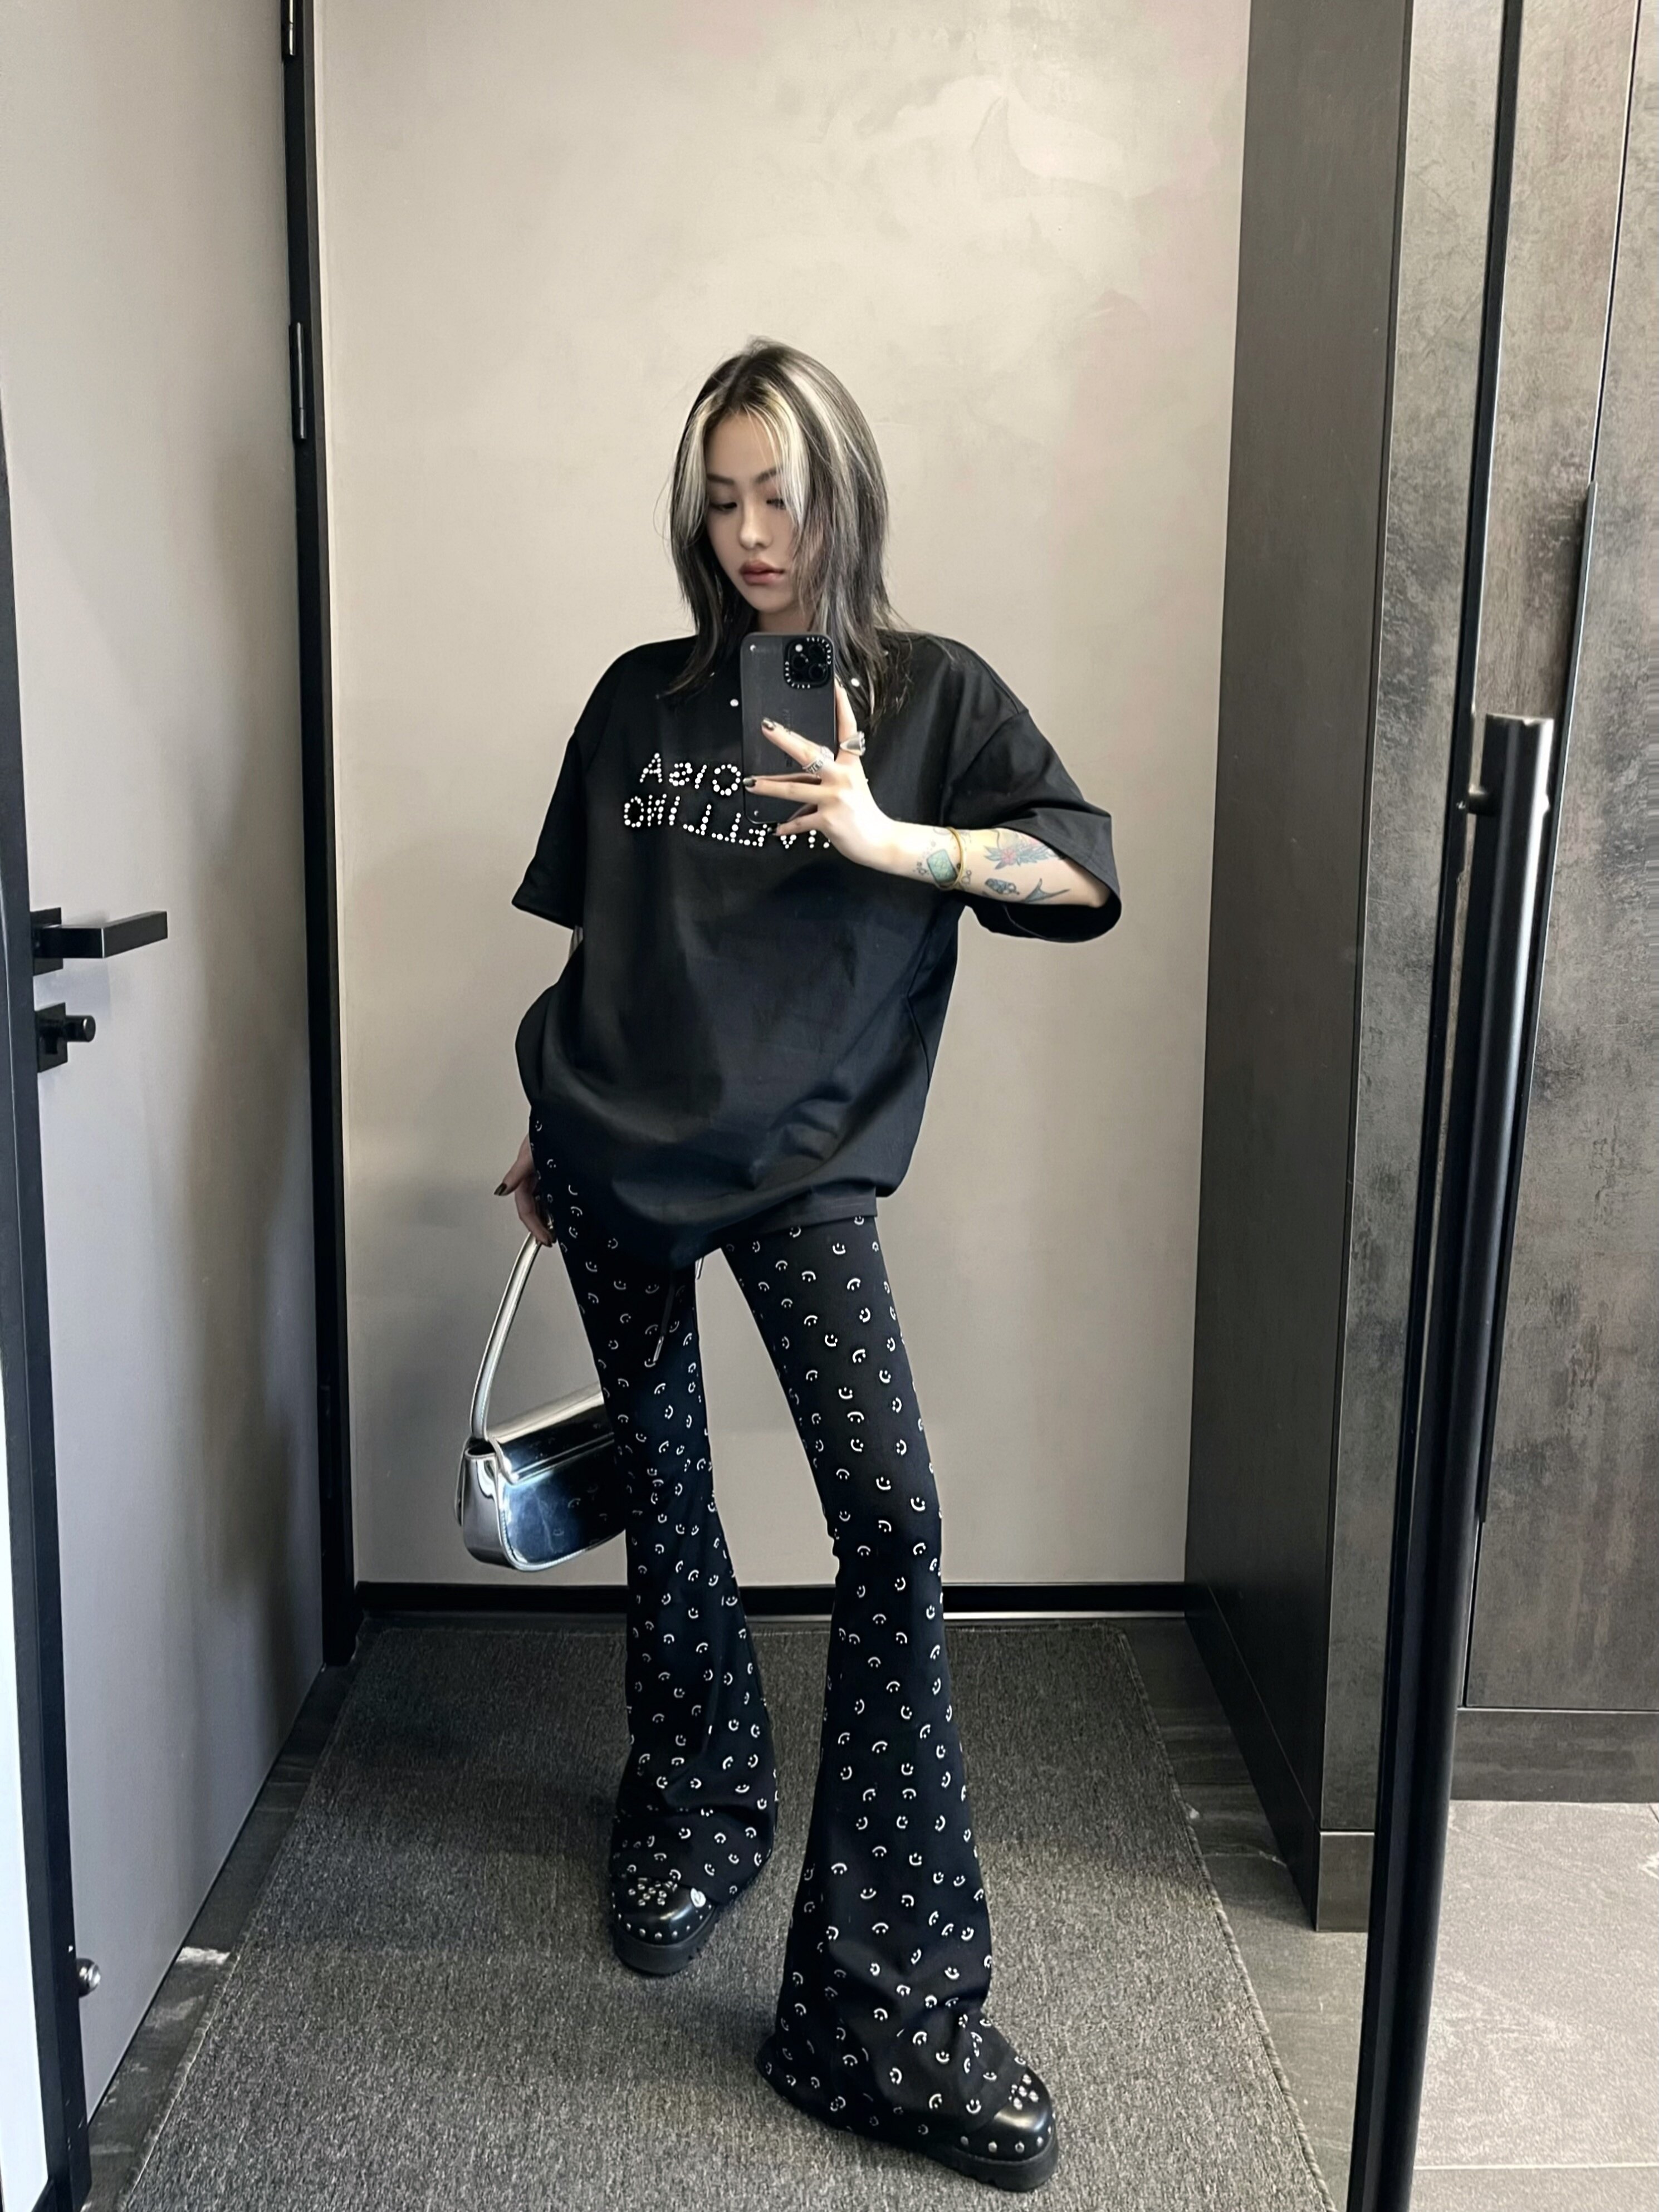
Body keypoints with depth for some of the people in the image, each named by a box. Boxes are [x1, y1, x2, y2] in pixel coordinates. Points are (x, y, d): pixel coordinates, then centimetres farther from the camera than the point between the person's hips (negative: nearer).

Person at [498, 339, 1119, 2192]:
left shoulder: (927, 693, 3)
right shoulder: (642, 698, 10)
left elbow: (1088, 868, -8)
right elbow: (591, 933, 15)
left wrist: (892, 841, -22)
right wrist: (547, 1130, 16)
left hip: (799, 1158, -3)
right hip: (618, 1152, 3)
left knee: (890, 1517, -15)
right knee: (660, 1495, 12)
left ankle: (890, 2006, -5)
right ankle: (692, 1812, 37)